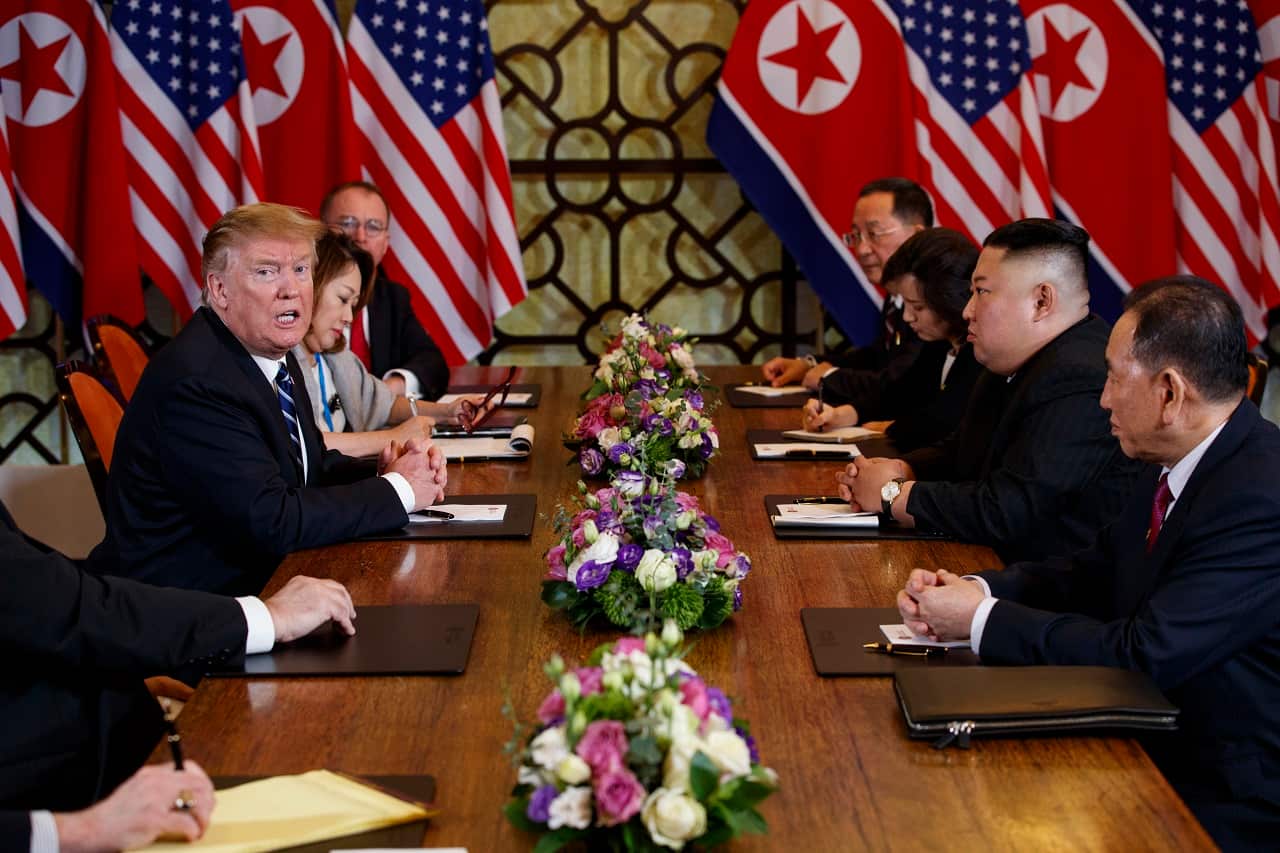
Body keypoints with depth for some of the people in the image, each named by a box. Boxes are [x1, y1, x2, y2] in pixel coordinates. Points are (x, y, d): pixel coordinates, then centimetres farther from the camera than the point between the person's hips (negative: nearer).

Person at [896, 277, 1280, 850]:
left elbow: (1145, 655, -27)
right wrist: (976, 589, -5)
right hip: (1157, 750, 8)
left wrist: (982, 619, -18)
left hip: (1224, 806, -8)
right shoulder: (1178, 466, 3)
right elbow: (1098, 570, 12)